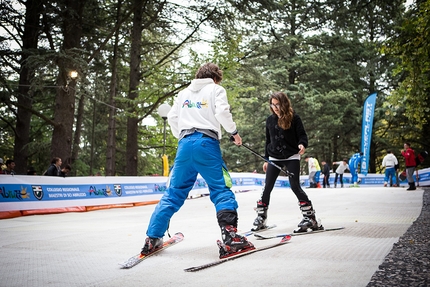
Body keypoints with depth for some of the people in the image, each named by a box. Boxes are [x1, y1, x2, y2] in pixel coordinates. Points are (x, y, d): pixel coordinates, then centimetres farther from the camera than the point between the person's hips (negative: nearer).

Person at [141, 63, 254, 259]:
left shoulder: (183, 93, 23)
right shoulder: (216, 89, 9)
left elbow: (172, 118, 21)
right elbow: (222, 112, -6)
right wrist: (234, 132, 6)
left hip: (185, 144, 5)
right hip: (207, 143, -4)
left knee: (174, 192, 10)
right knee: (221, 190, -3)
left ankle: (152, 239, 10)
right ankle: (230, 238, -17)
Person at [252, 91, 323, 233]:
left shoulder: (293, 118, -6)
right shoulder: (270, 120, 8)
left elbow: (302, 135, -6)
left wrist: (302, 144, -29)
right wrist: (266, 159, 14)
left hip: (292, 157, -4)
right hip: (274, 158, 4)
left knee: (295, 186, -10)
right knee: (267, 188, 3)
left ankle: (310, 218, -2)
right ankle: (261, 219, 14)